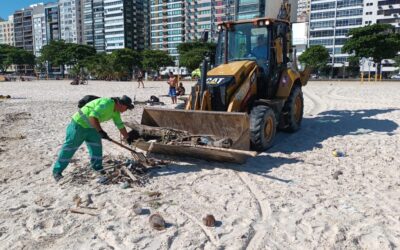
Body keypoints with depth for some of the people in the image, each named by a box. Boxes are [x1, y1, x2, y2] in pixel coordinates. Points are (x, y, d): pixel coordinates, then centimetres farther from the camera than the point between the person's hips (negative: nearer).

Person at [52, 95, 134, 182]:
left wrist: (128, 138, 18)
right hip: (79, 123, -9)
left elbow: (120, 125, 13)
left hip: (91, 127, 9)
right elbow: (93, 117, -36)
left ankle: (98, 169, 13)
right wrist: (100, 131, -36)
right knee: (69, 148, -3)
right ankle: (57, 171, 5)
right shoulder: (107, 103, -28)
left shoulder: (116, 111, 2)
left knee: (96, 147, 4)